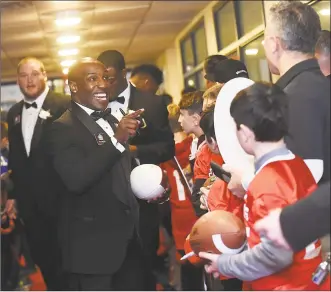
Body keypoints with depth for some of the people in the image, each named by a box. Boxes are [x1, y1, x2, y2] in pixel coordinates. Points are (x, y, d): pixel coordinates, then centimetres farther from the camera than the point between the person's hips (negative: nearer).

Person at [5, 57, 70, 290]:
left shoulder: (64, 105, -10)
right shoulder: (14, 113, 11)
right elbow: (15, 157, 15)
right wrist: (13, 194, 15)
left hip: (60, 196, -6)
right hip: (29, 200, 6)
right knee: (42, 256, 15)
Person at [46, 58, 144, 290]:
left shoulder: (111, 120, 12)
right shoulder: (62, 128, -13)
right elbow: (75, 180, -28)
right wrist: (117, 140, -34)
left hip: (127, 236, 8)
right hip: (92, 243, -7)